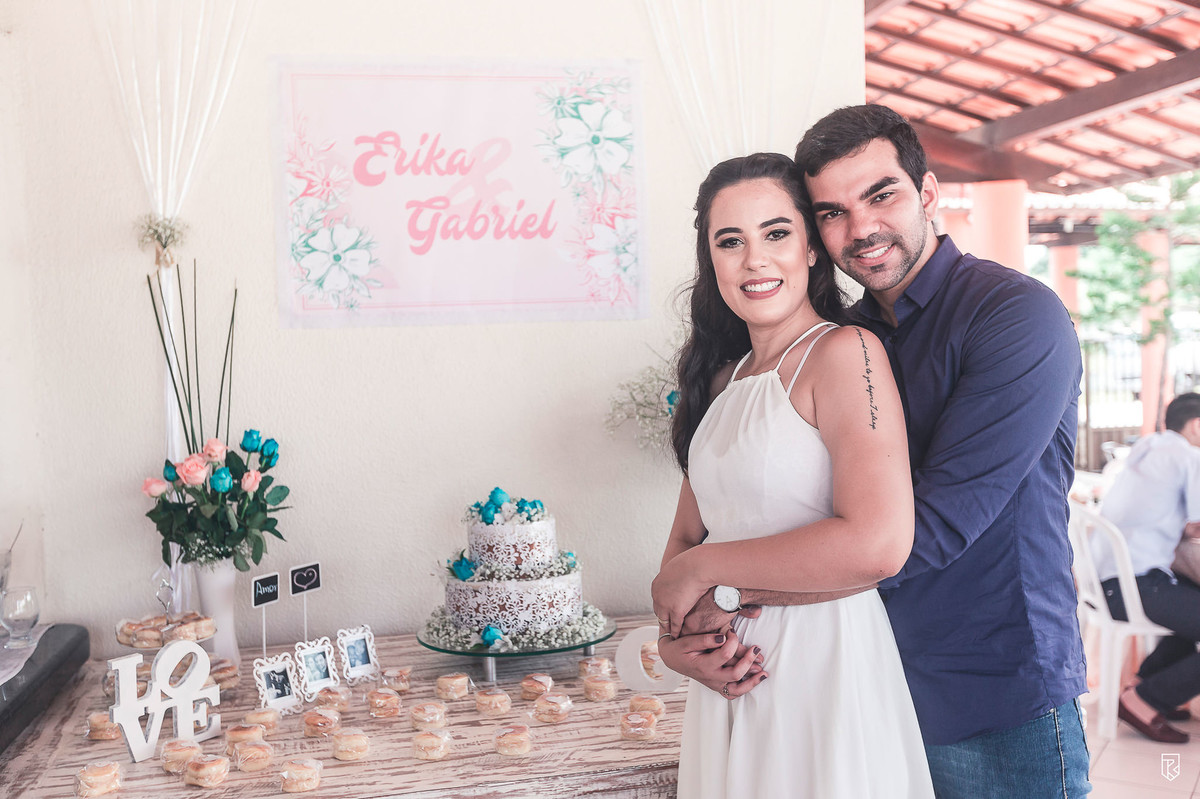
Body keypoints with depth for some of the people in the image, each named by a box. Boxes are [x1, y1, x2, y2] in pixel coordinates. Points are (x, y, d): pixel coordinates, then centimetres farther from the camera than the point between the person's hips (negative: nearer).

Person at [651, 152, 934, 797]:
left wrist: (703, 567, -14)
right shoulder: (723, 378, 8)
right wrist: (684, 635, -9)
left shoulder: (844, 352, -13)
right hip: (731, 682, 6)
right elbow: (685, 535, 11)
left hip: (823, 668, -6)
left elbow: (878, 544, -25)